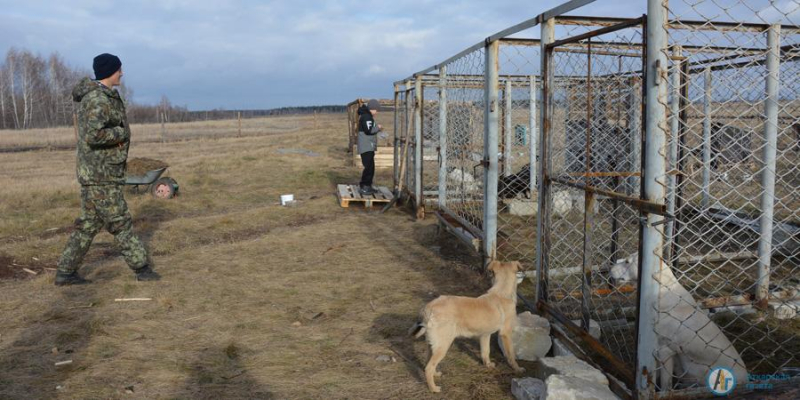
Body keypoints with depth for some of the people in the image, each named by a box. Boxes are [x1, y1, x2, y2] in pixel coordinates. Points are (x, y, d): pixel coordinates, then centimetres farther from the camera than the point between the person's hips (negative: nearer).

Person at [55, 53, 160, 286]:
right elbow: (93, 135, -31)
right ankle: (141, 267, 9)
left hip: (93, 171, 10)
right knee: (119, 221, -1)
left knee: (89, 223, 12)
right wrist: (121, 133, -17)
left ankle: (65, 272, 17)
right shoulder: (98, 99, -19)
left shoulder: (95, 95, 14)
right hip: (100, 173, -10)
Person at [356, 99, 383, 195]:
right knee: (369, 167, -11)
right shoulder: (366, 117, -14)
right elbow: (368, 130, -23)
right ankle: (363, 187, -7)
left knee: (371, 167, 15)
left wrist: (377, 129, 11)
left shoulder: (367, 116, 19)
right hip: (366, 147, -11)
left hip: (369, 147, 11)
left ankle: (367, 186, 23)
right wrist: (377, 127, -9)